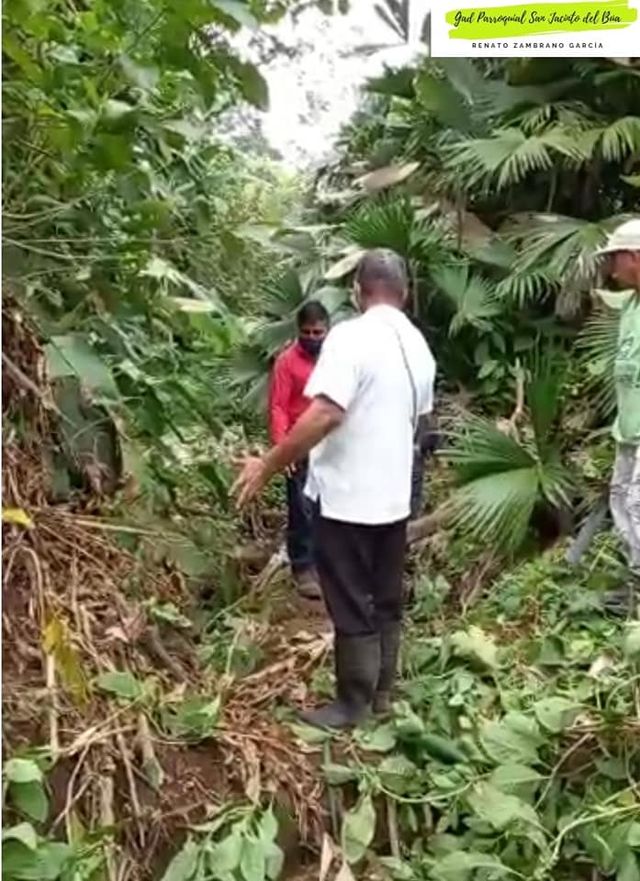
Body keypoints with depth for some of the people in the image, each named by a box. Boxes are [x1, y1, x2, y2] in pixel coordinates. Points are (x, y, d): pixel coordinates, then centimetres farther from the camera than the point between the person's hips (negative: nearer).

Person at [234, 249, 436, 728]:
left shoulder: (352, 336, -17)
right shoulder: (419, 346, 8)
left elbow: (324, 414, -27)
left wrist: (268, 465, -21)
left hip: (348, 497, -8)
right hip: (394, 496, 8)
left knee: (352, 606, 4)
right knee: (386, 600, 17)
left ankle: (353, 704, 16)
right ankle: (381, 693, 30)